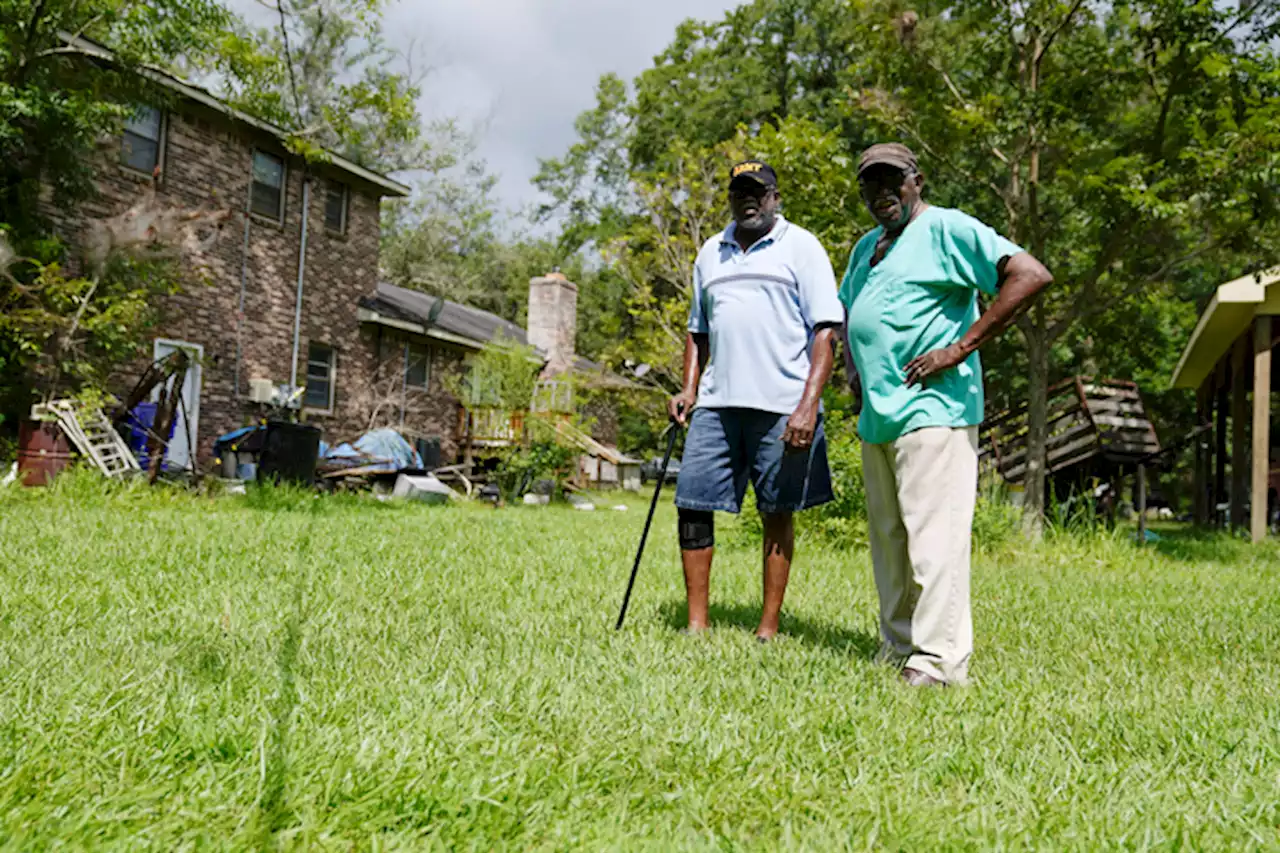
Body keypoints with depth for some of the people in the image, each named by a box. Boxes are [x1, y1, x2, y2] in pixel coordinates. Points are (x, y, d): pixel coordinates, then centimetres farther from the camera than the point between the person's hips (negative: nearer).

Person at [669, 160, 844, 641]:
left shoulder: (801, 247, 2)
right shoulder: (710, 253, 18)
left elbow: (826, 330, -5)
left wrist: (808, 405, -15)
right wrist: (689, 389, 12)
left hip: (781, 406, -5)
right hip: (716, 403, 5)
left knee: (777, 514, 3)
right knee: (692, 505, 1)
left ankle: (768, 629, 12)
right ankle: (696, 624, 11)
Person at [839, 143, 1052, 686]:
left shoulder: (947, 228, -5)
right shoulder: (867, 247, 21)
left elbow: (1030, 275, -16)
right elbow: (847, 312, 38)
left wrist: (960, 347, -17)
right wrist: (852, 367, 19)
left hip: (930, 407, -9)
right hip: (875, 416, 9)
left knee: (933, 537, -10)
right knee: (887, 539, 11)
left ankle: (939, 660, -6)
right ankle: (897, 650, 20)